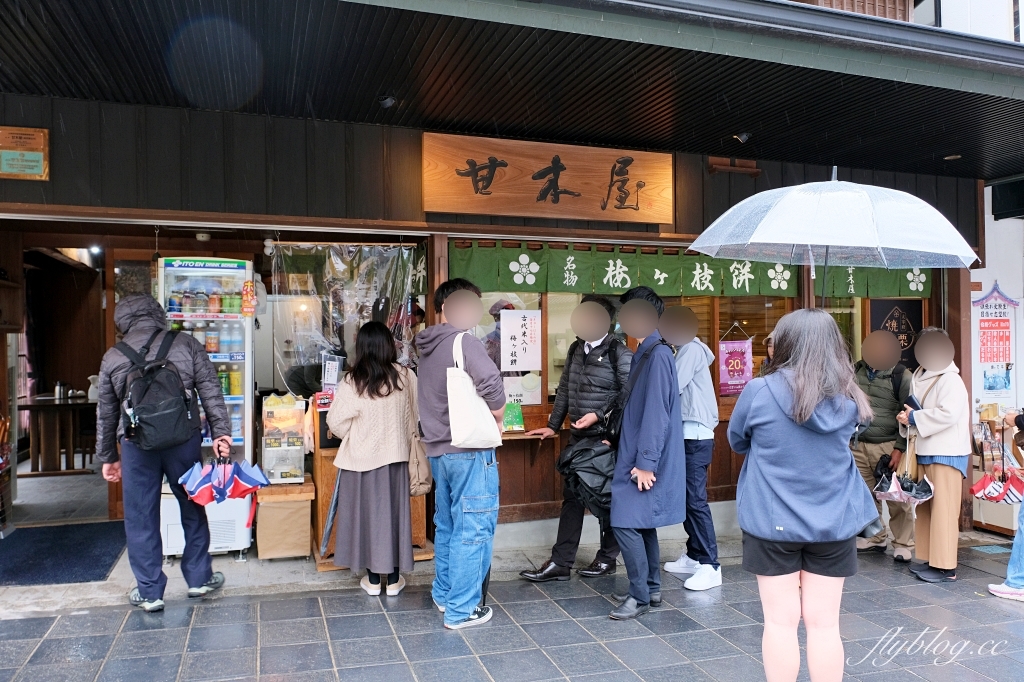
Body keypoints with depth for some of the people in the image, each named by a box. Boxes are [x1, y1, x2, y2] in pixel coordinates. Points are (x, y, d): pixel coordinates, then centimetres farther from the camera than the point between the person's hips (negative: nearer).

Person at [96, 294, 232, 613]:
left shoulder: (112, 357, 6)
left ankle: (149, 592, 20)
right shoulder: (186, 344, 2)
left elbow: (106, 412, 12)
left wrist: (108, 457, 21)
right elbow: (210, 390, -4)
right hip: (183, 439, 0)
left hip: (136, 444, 0)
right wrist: (220, 431, -4)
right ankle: (199, 578, 26)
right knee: (193, 509, 16)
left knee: (141, 518, 11)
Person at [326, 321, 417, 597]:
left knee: (367, 512, 10)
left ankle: (373, 579, 20)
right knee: (394, 511, 12)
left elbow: (336, 422, -9)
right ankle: (394, 578, 21)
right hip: (396, 456, 2)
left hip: (362, 458, -1)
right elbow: (416, 416, 1)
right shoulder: (405, 377, -8)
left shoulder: (352, 382, -13)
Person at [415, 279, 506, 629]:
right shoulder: (464, 341, -14)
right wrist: (497, 417, -8)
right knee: (473, 529, 0)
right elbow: (491, 383, -27)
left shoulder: (427, 348, 13)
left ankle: (444, 594, 33)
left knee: (446, 525, 20)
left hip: (438, 448, 9)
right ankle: (462, 609, 8)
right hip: (470, 448, -9)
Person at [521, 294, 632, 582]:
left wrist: (598, 415, -20)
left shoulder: (620, 354, -11)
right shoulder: (576, 349, 10)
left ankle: (607, 559, 24)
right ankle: (559, 563, 14)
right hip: (578, 438, 7)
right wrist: (553, 426, 18)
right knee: (571, 499, 8)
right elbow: (564, 390, 16)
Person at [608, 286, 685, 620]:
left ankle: (640, 596, 4)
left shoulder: (658, 355, -18)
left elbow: (657, 413, -22)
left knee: (625, 523, -7)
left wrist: (645, 463, -21)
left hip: (646, 459, -10)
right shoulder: (643, 353, 11)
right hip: (637, 454, 10)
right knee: (642, 523, 15)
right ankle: (651, 588, 26)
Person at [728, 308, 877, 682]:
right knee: (824, 624, 12)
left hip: (773, 524, -3)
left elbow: (738, 442, 2)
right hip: (833, 524, 3)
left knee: (780, 622, 9)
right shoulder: (848, 399, -3)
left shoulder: (759, 391, -13)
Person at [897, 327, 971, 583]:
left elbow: (947, 414, -24)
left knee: (943, 509, -6)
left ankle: (945, 567, -1)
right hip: (925, 453, 9)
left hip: (947, 454, -8)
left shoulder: (950, 380, -11)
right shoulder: (919, 378, 14)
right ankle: (927, 559, 22)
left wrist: (913, 418, -14)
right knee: (924, 507, 13)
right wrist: (906, 418, -2)